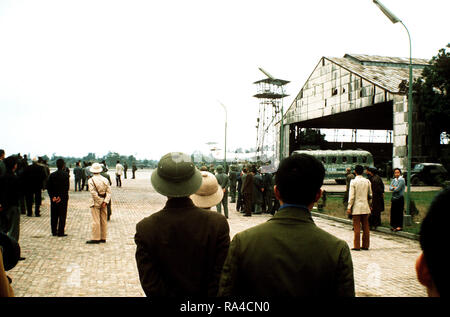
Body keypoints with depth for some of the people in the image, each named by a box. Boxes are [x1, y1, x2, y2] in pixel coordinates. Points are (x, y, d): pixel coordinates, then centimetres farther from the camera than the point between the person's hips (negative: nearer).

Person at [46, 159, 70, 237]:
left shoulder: (52, 175, 4)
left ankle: (54, 232, 14)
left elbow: (48, 187, -1)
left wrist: (53, 196, -5)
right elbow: (66, 187, -15)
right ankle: (60, 232, 1)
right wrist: (61, 197, -11)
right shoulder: (65, 174, -8)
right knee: (62, 216, 2)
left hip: (54, 199, 4)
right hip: (63, 198, -4)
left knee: (54, 216, 11)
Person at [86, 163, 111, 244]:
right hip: (104, 201, 5)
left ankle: (96, 238, 0)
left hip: (96, 202, -5)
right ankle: (103, 238, 16)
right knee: (103, 220, 10)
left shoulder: (91, 180, -10)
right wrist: (105, 201, -8)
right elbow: (109, 192, -3)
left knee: (96, 221, -2)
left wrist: (99, 202, -10)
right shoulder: (105, 180, 4)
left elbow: (93, 193, -17)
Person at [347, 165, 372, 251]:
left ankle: (357, 246, 1)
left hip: (356, 207, -4)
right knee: (366, 227, 10)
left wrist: (349, 207, -6)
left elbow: (351, 196, -11)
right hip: (365, 207, 4)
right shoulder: (367, 181, 3)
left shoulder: (353, 182, -9)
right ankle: (366, 245, 14)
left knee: (357, 227, 0)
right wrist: (369, 205, 21)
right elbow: (370, 195, 9)